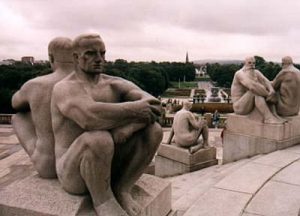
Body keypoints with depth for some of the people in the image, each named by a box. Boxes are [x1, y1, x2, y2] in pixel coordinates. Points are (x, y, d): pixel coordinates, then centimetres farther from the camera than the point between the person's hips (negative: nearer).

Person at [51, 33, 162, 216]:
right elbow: (90, 116, -34)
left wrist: (127, 126, -29)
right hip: (76, 172, -5)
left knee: (153, 129, -14)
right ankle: (102, 199, -12)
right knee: (100, 138, -37)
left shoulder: (116, 84, 5)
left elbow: (152, 107, -11)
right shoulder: (66, 89, -11)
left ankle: (122, 189, -7)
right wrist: (133, 109, -25)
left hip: (113, 165, 5)